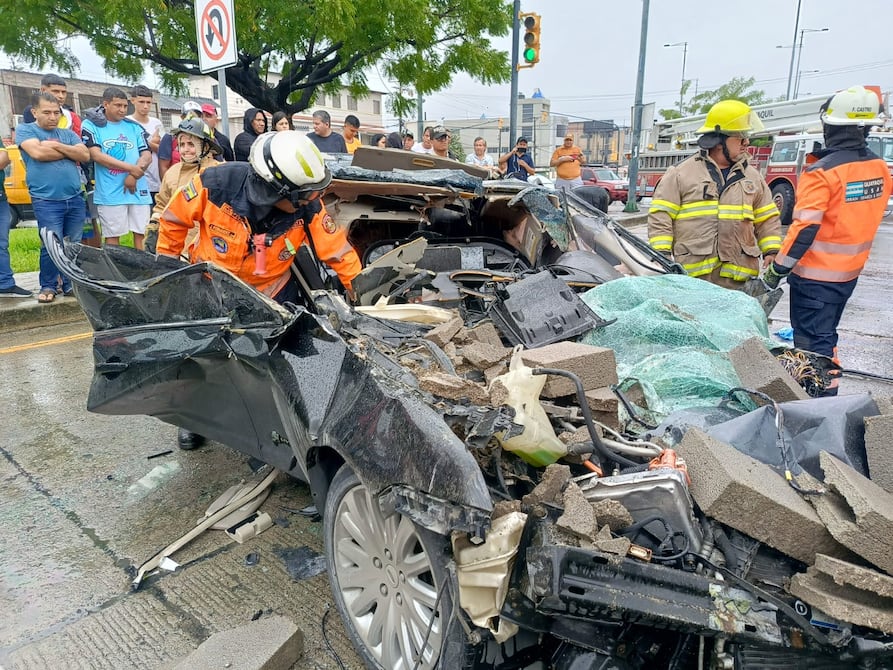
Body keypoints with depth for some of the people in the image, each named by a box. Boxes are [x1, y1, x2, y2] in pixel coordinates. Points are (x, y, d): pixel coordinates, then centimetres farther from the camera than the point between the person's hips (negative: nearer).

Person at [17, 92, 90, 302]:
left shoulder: (68, 133, 17)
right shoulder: (25, 130, 6)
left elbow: (85, 155, 2)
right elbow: (38, 153, -12)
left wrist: (57, 146, -8)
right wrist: (69, 152, -1)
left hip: (75, 199, 4)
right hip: (46, 202, -4)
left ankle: (71, 283, 17)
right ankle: (48, 286, 6)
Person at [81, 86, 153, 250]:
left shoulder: (134, 127, 15)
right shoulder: (91, 125, 5)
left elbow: (147, 156, 8)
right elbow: (96, 155, -7)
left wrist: (134, 176, -11)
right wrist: (131, 168, -13)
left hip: (138, 190, 3)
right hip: (110, 193, -3)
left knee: (140, 234, 2)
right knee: (112, 237, -1)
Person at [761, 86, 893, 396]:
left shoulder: (822, 172, -20)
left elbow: (804, 229, -23)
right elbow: (861, 217, 14)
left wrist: (777, 270, -17)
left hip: (815, 276, -8)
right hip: (850, 272, 8)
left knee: (813, 343, -3)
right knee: (826, 335, 21)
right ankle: (826, 391, 33)